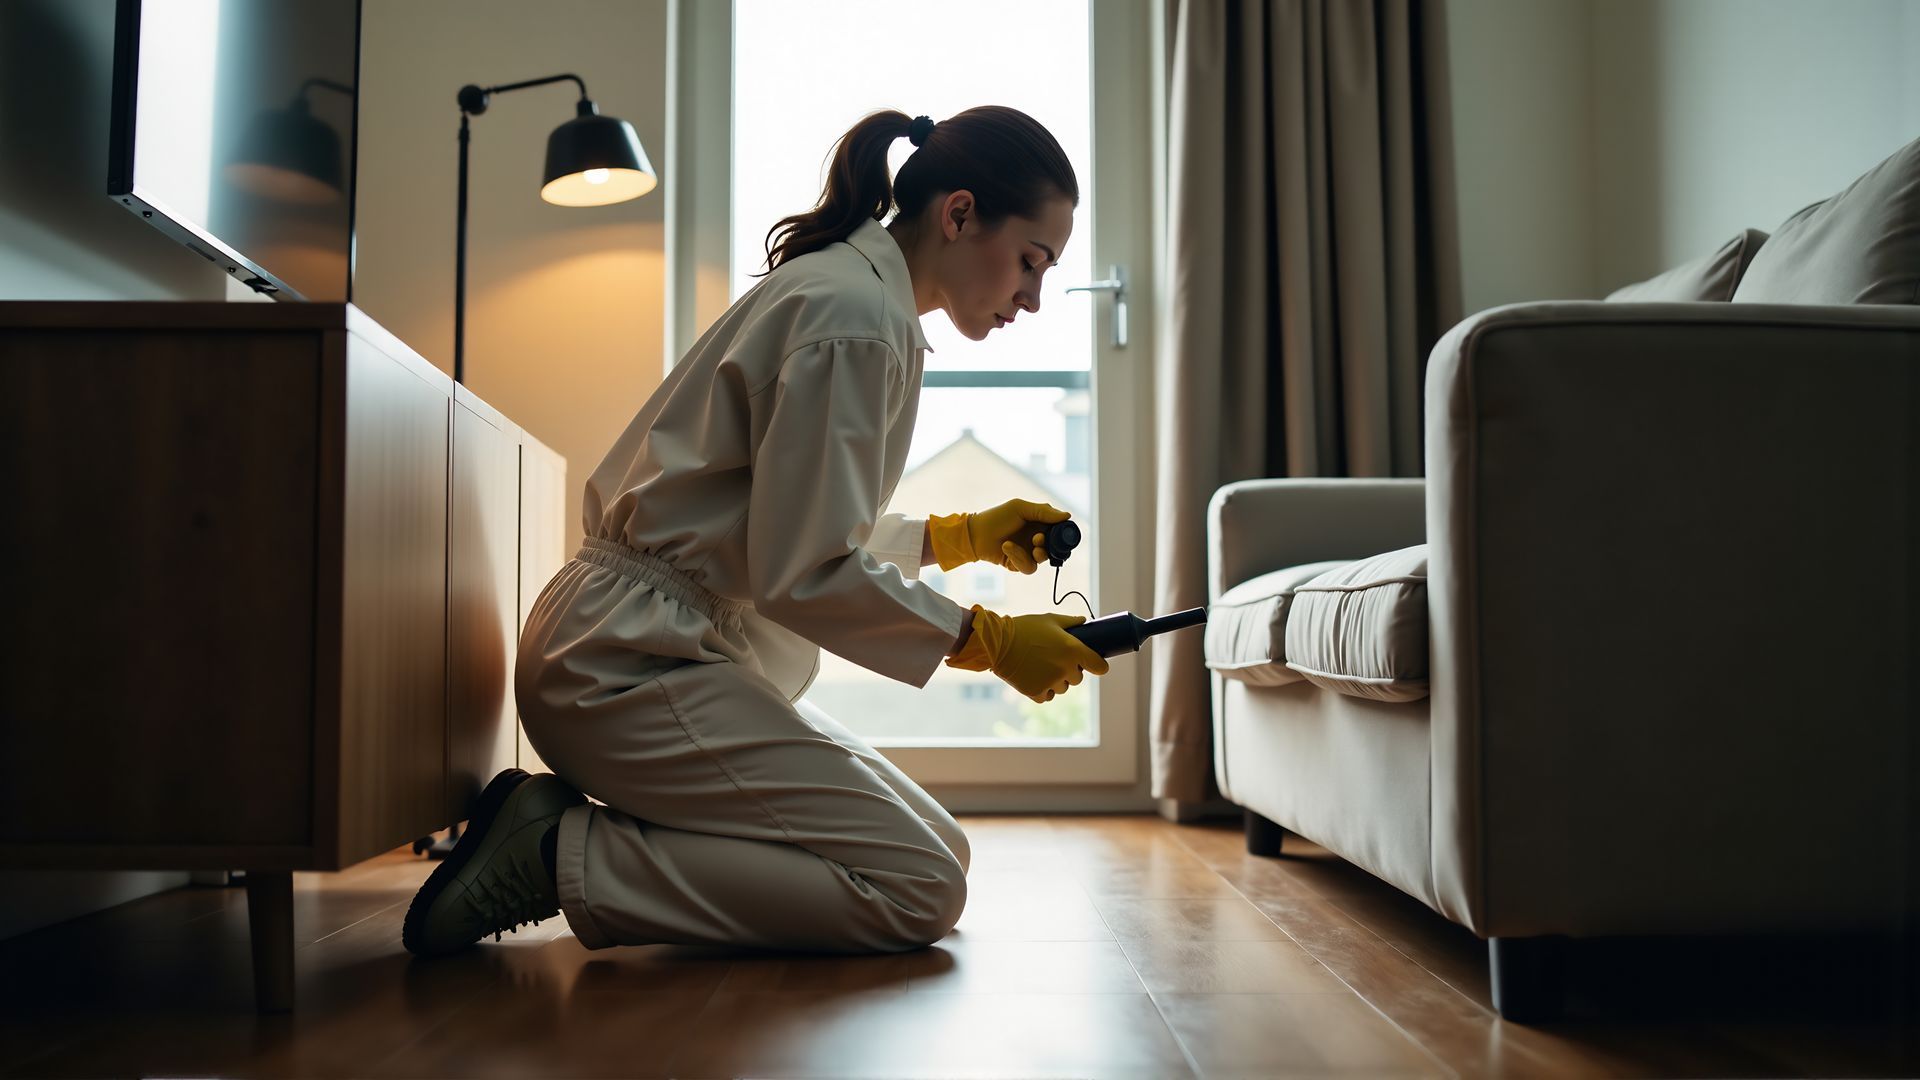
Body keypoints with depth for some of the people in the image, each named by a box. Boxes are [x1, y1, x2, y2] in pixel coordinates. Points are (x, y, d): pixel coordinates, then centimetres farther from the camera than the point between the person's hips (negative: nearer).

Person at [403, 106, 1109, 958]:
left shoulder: (842, 286, 18)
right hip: (634, 664, -11)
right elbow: (802, 574, -20)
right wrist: (989, 641, -11)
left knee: (939, 851, 10)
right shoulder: (858, 318, -16)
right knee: (920, 892, -14)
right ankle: (564, 856, -9)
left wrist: (963, 537, 16)